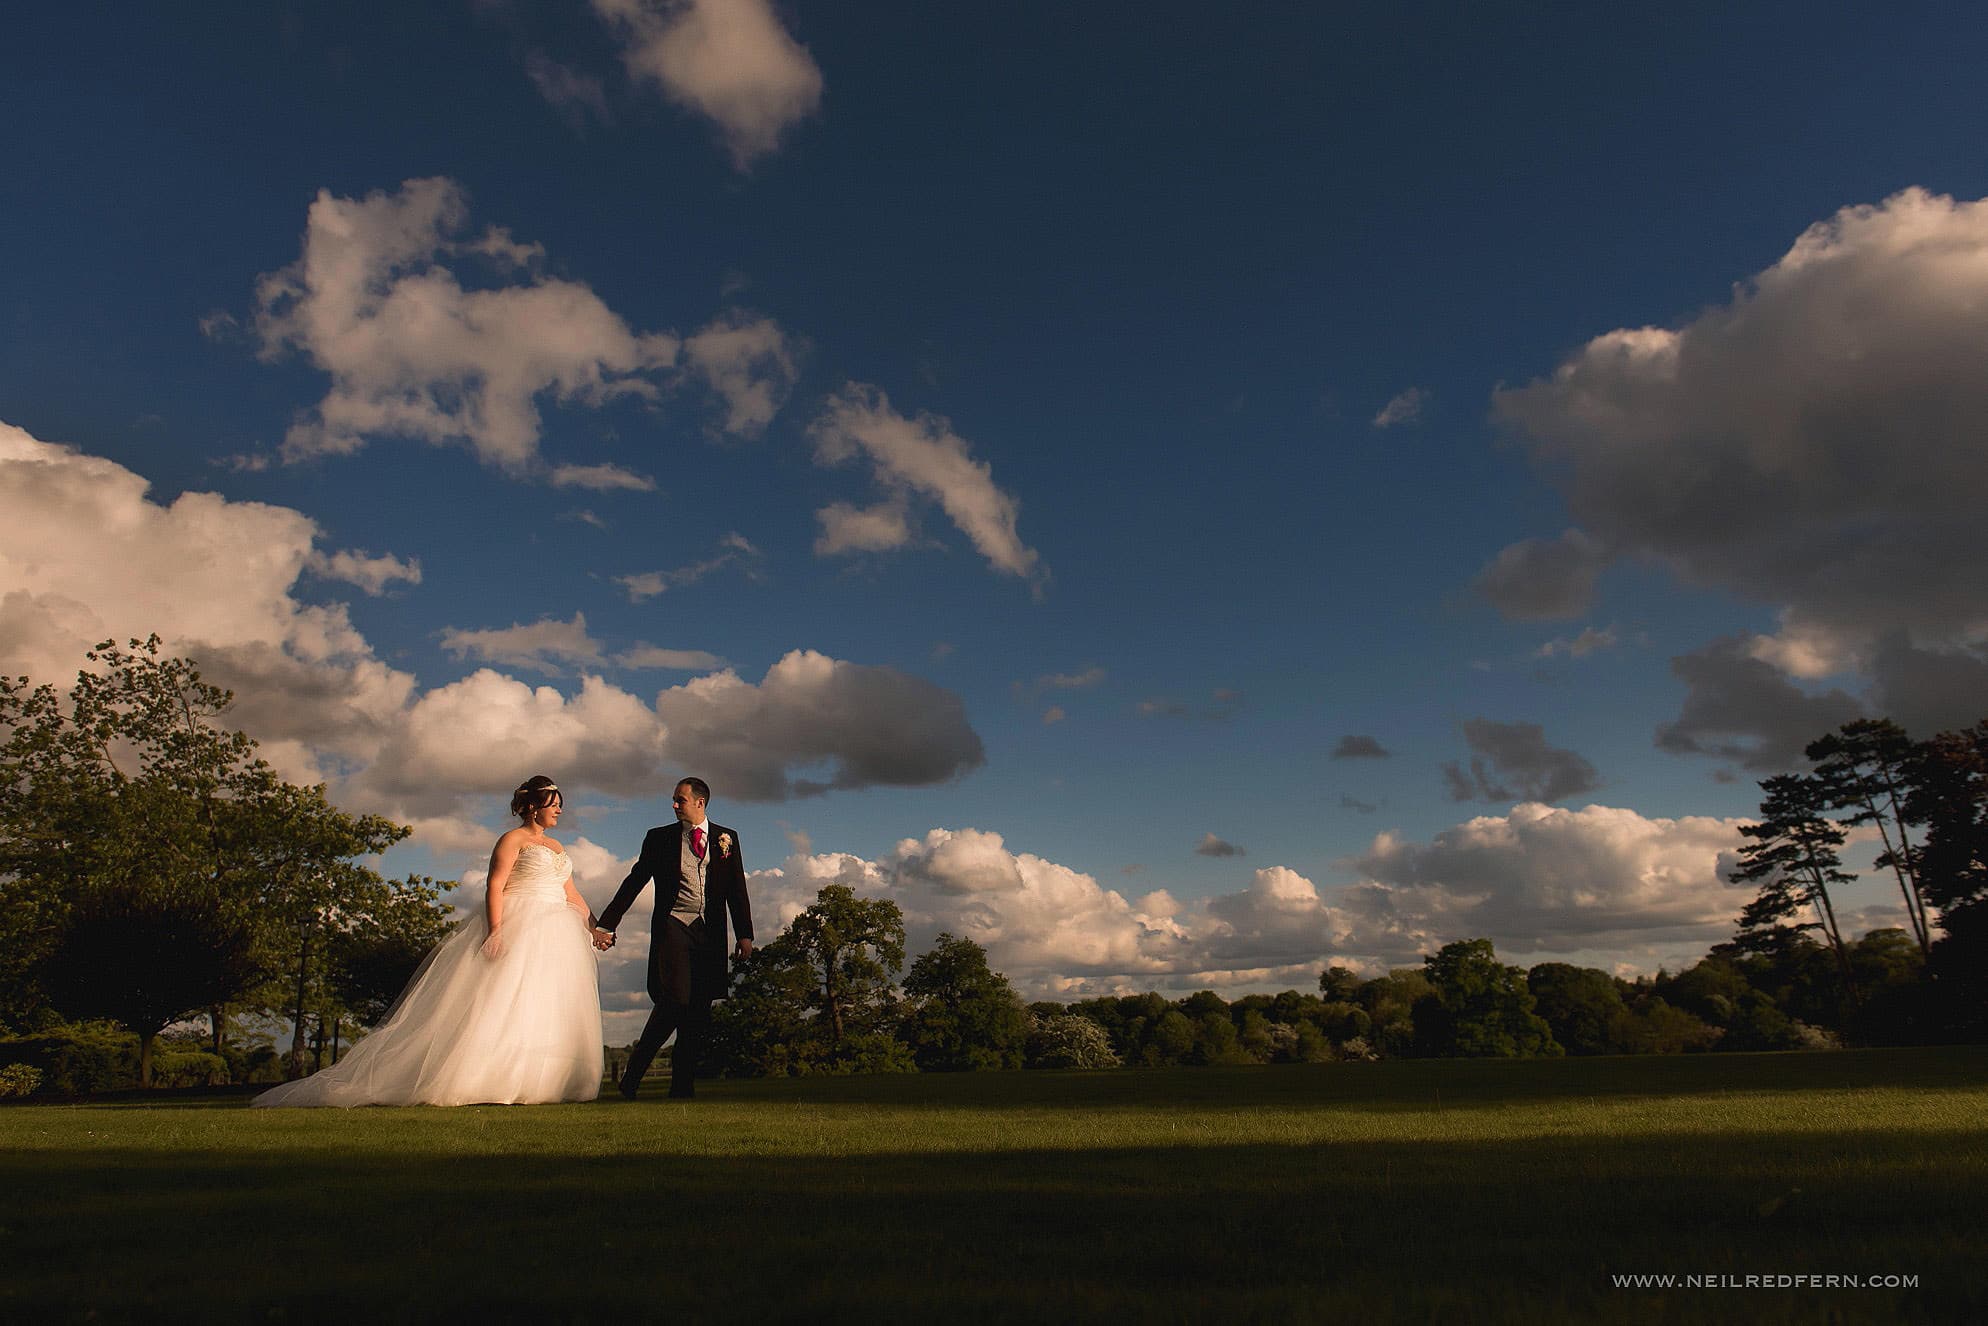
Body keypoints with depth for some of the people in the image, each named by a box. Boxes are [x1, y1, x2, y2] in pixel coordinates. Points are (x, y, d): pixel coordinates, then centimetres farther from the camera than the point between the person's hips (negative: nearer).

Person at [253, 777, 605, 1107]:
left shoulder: (556, 847, 21)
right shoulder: (513, 839, -1)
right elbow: (495, 886, -11)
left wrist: (593, 926, 12)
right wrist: (495, 930, -23)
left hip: (556, 932, 7)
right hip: (517, 928, -7)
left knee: (550, 1006, 0)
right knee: (503, 999, -13)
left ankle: (531, 1085, 0)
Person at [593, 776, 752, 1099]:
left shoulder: (726, 839, 11)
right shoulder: (659, 838, 9)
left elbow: (737, 889, 10)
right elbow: (634, 883, 11)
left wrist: (744, 934, 3)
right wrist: (606, 925, 6)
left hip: (710, 932, 2)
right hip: (673, 926, -2)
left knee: (699, 1012, 1)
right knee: (675, 1000, -16)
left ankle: (683, 1085, 10)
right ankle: (634, 1070, 1)